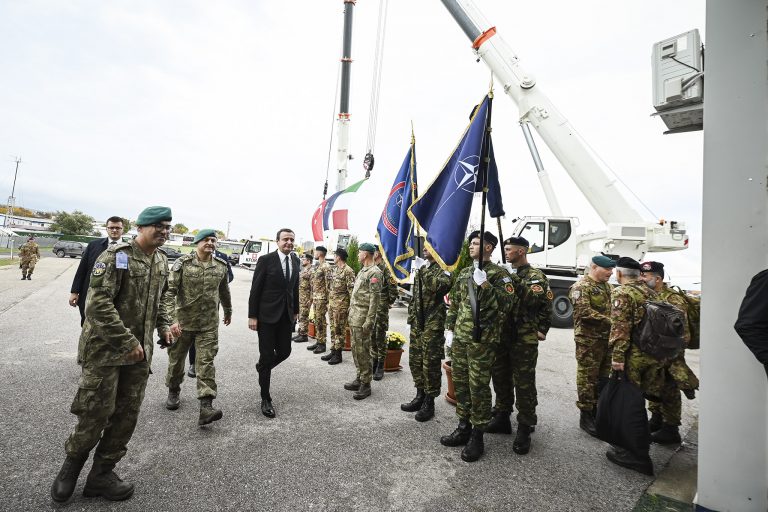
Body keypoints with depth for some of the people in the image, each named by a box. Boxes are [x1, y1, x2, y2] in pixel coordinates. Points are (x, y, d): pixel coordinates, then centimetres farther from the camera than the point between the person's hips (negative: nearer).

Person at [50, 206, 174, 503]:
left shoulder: (162, 263, 8)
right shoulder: (115, 256, -14)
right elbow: (98, 303, -20)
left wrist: (163, 327, 6)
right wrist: (127, 341, -21)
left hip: (140, 352, 6)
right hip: (105, 348, -6)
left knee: (127, 414, 9)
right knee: (96, 412, 2)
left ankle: (102, 473, 27)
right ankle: (72, 465, 30)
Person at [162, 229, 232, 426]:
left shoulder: (221, 266, 1)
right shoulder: (183, 263, -9)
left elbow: (224, 291, 16)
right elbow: (169, 291, -13)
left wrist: (228, 311, 27)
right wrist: (172, 319, -22)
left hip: (209, 324, 1)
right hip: (183, 321, -1)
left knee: (206, 363, -5)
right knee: (176, 359, 16)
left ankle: (206, 406, -6)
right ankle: (173, 392, 42)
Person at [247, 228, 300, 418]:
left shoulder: (295, 260, 6)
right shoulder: (265, 260, -10)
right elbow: (255, 290, -9)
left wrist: (295, 310, 15)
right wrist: (252, 316, -11)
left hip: (286, 315, 5)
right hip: (267, 315, -5)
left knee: (284, 351, 7)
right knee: (267, 355, 2)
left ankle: (262, 367, 41)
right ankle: (265, 399, 17)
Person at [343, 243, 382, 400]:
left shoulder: (375, 272, -14)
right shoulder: (362, 271, 16)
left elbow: (375, 298, -19)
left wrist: (369, 320, -22)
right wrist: (351, 314, 17)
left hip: (363, 317, -9)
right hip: (354, 315, 10)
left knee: (363, 351, -3)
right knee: (355, 349, 15)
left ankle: (366, 384, 8)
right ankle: (359, 379, 26)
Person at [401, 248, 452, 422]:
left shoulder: (444, 268, -8)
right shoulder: (421, 267, 14)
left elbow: (440, 286, -30)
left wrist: (423, 269, -26)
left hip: (433, 324, -7)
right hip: (417, 322, 8)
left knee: (430, 363, 1)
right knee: (415, 360, 14)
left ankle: (429, 402, 15)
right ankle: (420, 396, 30)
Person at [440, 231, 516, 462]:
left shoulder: (499, 274, -7)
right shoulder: (464, 273, 13)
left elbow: (506, 305, -19)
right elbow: (454, 303, 18)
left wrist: (484, 285, -26)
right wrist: (449, 328, 12)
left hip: (482, 340, -7)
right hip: (460, 338, 7)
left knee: (478, 387, 1)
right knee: (460, 383, 14)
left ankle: (477, 437, 16)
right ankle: (463, 428, 31)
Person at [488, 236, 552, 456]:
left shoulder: (536, 276, -6)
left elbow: (546, 305, -11)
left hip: (524, 341, -6)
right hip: (502, 337, 6)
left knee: (524, 385, 1)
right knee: (500, 379, 14)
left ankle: (525, 429, 15)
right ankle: (501, 418, 30)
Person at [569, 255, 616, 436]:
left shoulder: (606, 286, 15)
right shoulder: (581, 287, -12)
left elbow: (613, 308, 21)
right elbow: (584, 312, -23)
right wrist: (609, 321, -24)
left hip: (607, 339, 9)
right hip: (589, 340, -8)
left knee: (603, 377, 16)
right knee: (587, 377, -1)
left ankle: (597, 410, 31)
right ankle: (585, 416, 10)